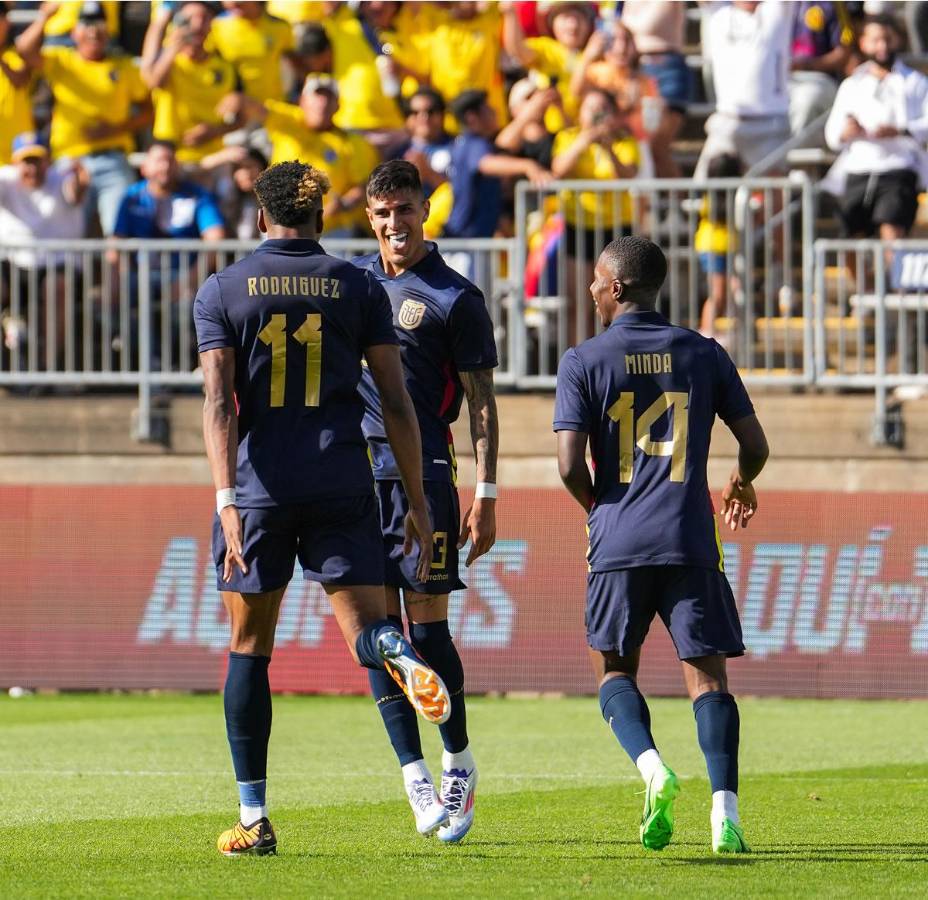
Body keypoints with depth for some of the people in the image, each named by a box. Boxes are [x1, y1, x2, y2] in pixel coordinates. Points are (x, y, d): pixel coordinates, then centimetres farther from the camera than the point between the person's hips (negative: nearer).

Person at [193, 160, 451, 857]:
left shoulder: (222, 291, 4)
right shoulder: (359, 288, 6)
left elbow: (220, 402, -8)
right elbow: (396, 403, 3)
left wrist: (227, 499, -15)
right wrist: (418, 502, 7)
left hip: (258, 486, 0)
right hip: (341, 486, 0)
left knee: (249, 648, 10)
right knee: (364, 629, 1)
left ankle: (253, 819, 9)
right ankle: (395, 651, -39)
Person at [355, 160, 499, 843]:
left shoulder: (455, 298, -3)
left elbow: (482, 401, -3)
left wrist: (486, 496, -8)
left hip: (423, 470, -5)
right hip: (357, 465, 5)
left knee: (427, 620, -6)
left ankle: (459, 765, 10)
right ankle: (417, 780, 1)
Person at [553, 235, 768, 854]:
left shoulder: (584, 362, -1)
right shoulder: (704, 354, 6)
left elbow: (570, 465, -7)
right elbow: (755, 445, 8)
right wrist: (742, 486, 30)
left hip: (618, 545, -1)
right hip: (691, 544, 1)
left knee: (615, 670, 13)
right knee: (707, 674, 3)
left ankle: (651, 765, -14)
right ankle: (725, 807, -14)